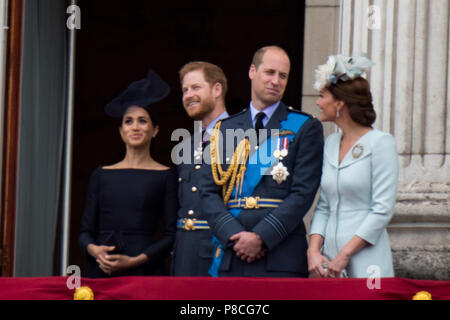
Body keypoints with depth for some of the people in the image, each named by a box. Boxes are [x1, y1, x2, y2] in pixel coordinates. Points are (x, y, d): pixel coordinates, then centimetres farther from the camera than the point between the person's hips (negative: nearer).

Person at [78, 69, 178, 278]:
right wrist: (93, 249, -8)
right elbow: (85, 231, 14)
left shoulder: (166, 176, 6)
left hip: (144, 270, -2)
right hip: (100, 270, 2)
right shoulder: (102, 175, 14)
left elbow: (172, 235, 1)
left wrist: (135, 260, -11)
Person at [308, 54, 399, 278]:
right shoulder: (331, 143, 13)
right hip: (329, 259, 6)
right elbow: (324, 206, 13)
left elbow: (383, 209, -11)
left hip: (366, 262, -6)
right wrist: (314, 250, -2)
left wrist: (344, 255, -14)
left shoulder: (380, 143, -6)